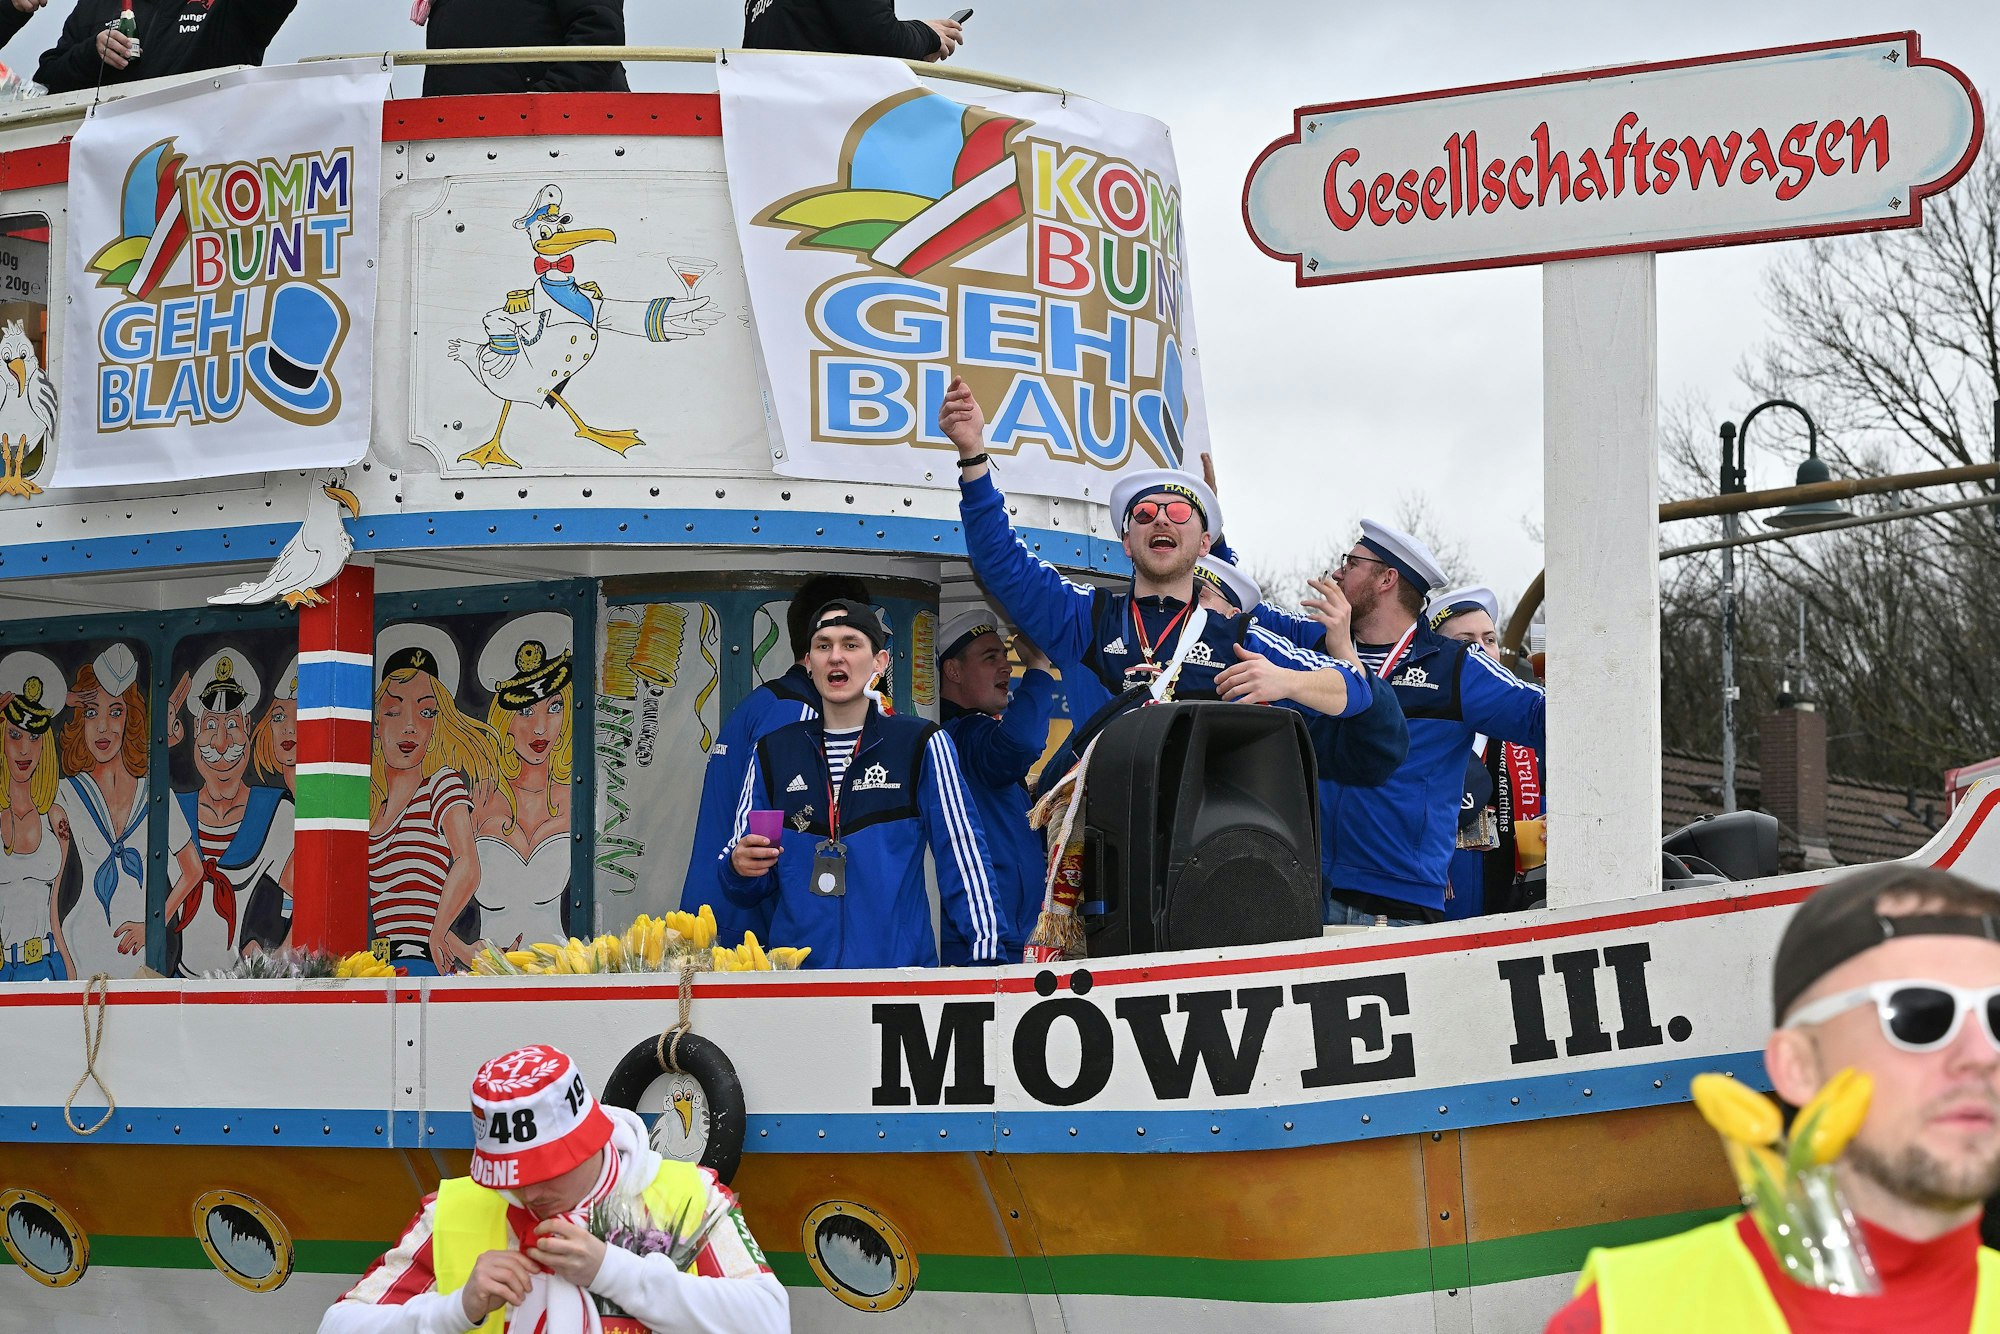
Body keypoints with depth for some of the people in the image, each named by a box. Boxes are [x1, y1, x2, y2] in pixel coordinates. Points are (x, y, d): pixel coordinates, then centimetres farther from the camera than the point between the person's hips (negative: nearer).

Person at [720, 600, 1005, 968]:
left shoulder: (922, 745, 6)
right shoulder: (772, 753, 14)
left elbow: (963, 860, 3)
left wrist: (987, 962, -6)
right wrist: (740, 868, -6)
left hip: (899, 969, -4)